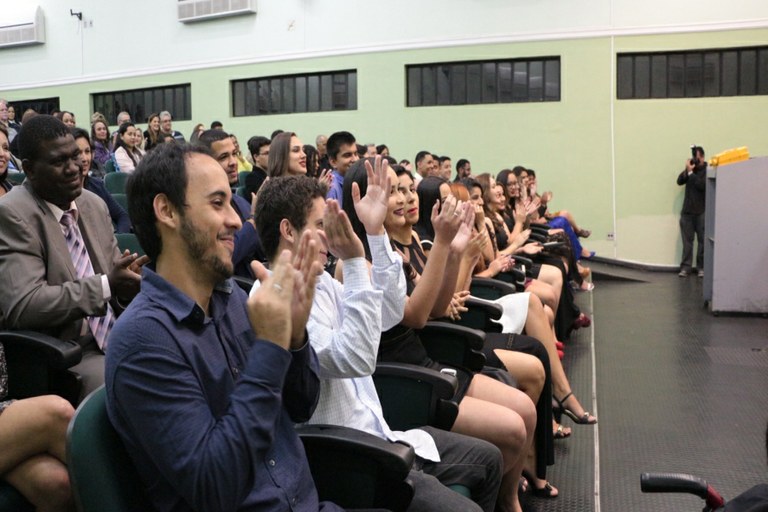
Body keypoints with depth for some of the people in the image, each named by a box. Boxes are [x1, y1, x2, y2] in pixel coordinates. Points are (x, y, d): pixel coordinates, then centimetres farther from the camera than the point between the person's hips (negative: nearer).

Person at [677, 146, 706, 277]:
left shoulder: (707, 170, -5)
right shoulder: (690, 168, 10)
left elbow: (702, 185, -19)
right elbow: (679, 181, 2)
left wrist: (691, 172, -16)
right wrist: (687, 170, -11)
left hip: (702, 212, -4)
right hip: (687, 211, 4)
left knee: (702, 241, 0)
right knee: (687, 240, 1)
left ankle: (702, 268, 5)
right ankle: (685, 267, 1)